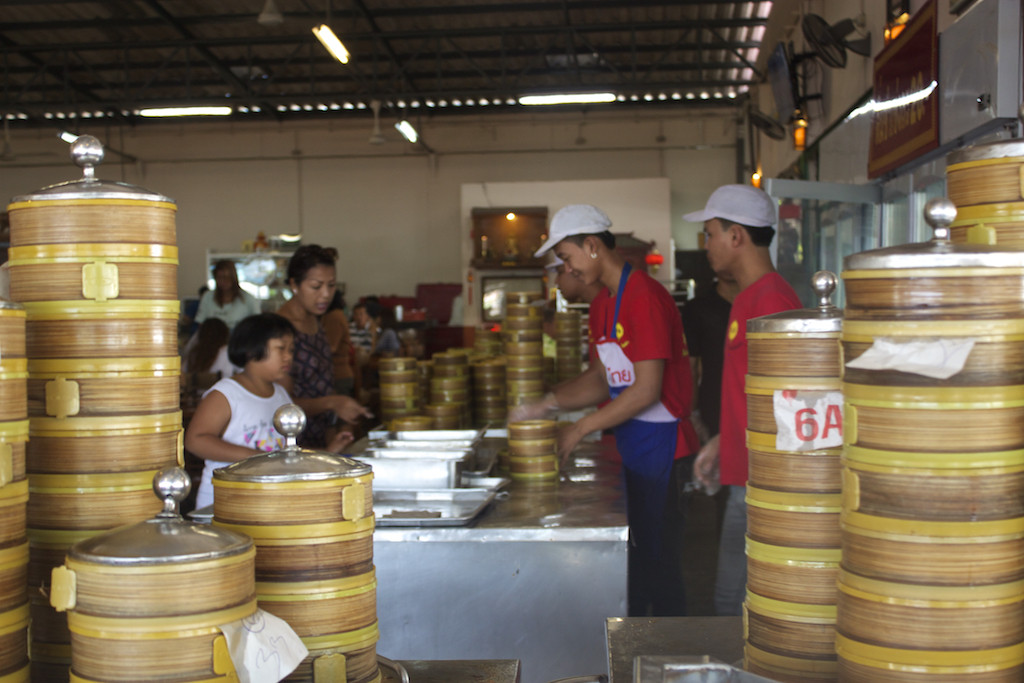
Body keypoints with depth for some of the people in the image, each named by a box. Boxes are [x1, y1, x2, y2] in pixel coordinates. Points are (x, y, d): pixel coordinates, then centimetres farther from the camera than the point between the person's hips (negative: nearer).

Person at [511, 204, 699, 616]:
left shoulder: (645, 297, -18)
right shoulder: (602, 304, 12)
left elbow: (647, 390, -21)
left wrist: (580, 429, -16)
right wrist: (548, 404, 2)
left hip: (661, 443, -9)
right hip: (628, 443, 9)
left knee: (654, 558, -2)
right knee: (629, 552, 13)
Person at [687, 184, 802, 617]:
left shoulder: (771, 300, -17)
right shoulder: (748, 298, 15)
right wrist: (720, 444, 22)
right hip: (745, 481, 10)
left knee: (742, 605, -2)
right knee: (730, 600, 17)